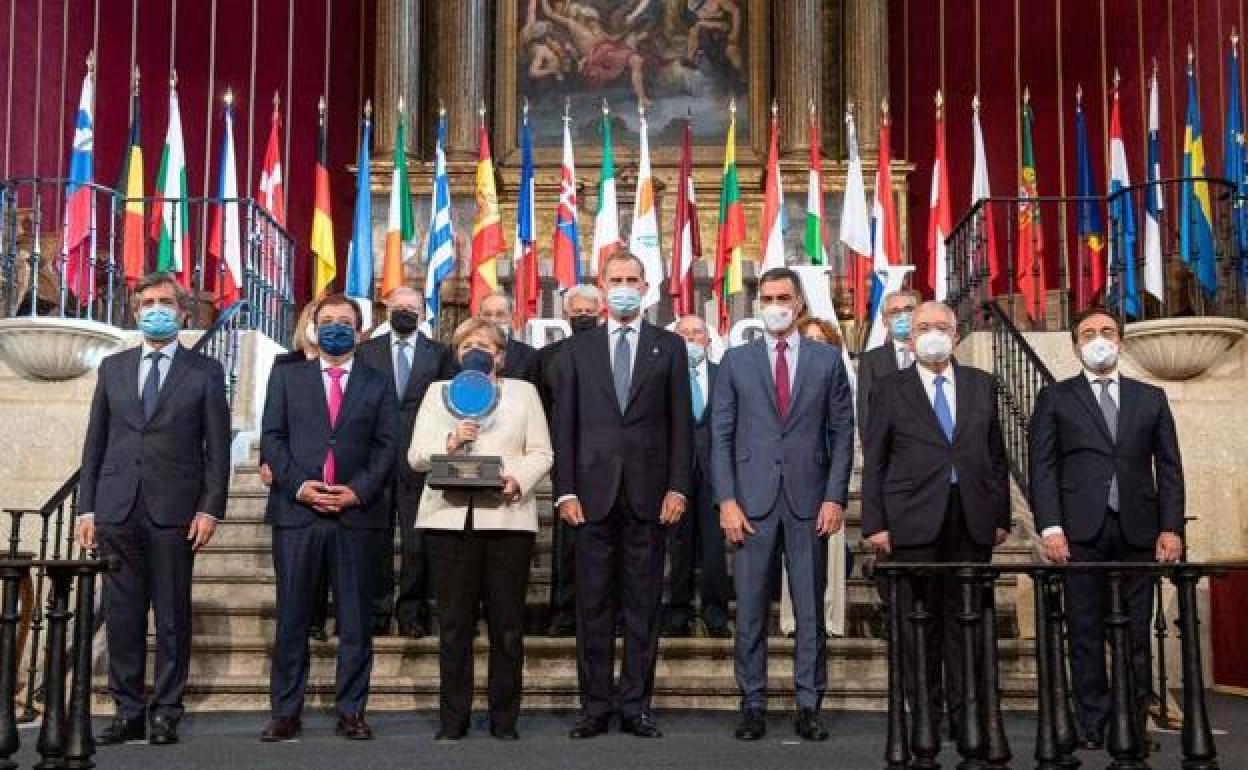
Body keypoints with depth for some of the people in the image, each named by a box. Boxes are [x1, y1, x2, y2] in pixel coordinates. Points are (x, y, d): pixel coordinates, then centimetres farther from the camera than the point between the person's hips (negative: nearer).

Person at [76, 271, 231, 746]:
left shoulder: (205, 371, 5)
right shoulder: (113, 368, 14)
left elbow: (217, 445, 1)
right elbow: (95, 441, 12)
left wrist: (211, 509, -7)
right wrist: (86, 507, 5)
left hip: (175, 511, -2)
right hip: (116, 510, 3)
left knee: (172, 616, 2)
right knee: (122, 616, 5)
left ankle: (166, 712, 10)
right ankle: (128, 711, 14)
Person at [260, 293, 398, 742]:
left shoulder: (378, 384, 12)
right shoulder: (287, 377, 14)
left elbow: (386, 447, 5)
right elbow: (272, 437, 6)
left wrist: (359, 491, -10)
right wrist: (297, 484, -9)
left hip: (358, 514, 0)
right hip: (297, 511, 0)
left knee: (355, 618, 2)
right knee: (292, 617, 3)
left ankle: (350, 711, 10)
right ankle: (286, 712, 10)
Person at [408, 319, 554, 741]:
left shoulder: (523, 392, 16)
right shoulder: (437, 392, 18)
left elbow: (541, 453, 7)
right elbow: (416, 455, 9)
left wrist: (518, 481, -12)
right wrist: (449, 441, -11)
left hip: (507, 516, -1)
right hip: (450, 517, 1)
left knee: (507, 624, 0)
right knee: (453, 624, 1)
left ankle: (504, 718, 9)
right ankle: (453, 718, 10)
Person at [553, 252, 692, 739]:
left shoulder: (669, 347, 8)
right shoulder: (580, 349, 9)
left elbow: (680, 423, 4)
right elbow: (565, 424, 6)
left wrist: (677, 487, -4)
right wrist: (565, 491, -2)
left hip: (647, 493, 0)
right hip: (594, 491, 1)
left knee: (643, 604, 4)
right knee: (593, 604, 3)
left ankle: (636, 707, 12)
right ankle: (595, 706, 11)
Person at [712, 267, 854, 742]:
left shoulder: (827, 359, 8)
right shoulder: (736, 361, 8)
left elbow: (842, 433, 6)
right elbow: (721, 435, 5)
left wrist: (835, 497, -3)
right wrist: (726, 500, -4)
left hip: (809, 501, 0)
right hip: (753, 500, 0)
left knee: (810, 608, 4)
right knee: (750, 608, 2)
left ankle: (808, 706, 12)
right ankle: (752, 704, 12)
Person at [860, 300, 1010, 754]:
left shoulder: (981, 385, 13)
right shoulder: (891, 389, 6)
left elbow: (996, 454, 14)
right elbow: (873, 461, 4)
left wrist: (1001, 516, 8)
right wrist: (874, 523, -3)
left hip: (972, 520, 2)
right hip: (913, 520, -2)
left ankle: (965, 713, 11)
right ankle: (924, 713, 11)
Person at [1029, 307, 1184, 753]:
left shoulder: (1151, 398, 15)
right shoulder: (1055, 398, 10)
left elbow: (1169, 468, 12)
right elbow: (1043, 467, 3)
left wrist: (1171, 527, 0)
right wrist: (1050, 527, -8)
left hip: (1138, 532, 2)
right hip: (1082, 532, -1)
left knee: (1136, 635, 2)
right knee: (1086, 634, 0)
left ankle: (1133, 727, 9)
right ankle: (1092, 728, 6)